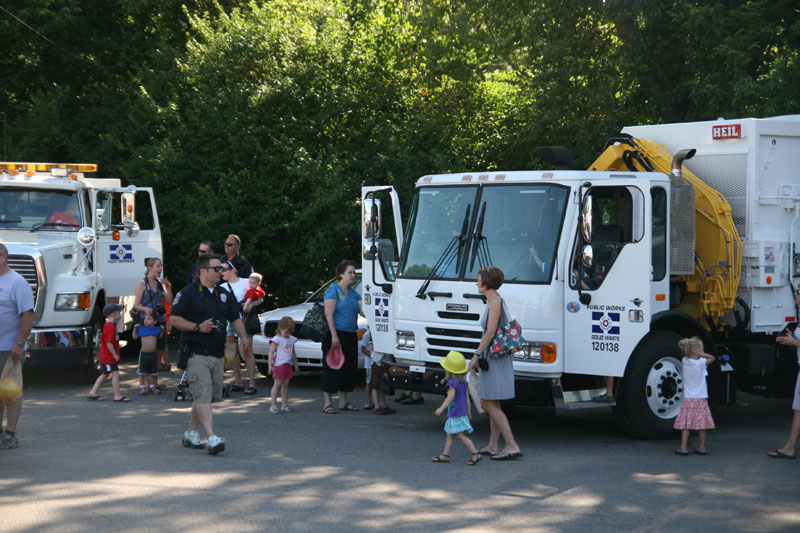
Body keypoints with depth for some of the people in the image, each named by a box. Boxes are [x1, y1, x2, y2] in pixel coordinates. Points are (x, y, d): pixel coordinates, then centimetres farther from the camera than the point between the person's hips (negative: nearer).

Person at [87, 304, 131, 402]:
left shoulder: (110, 325, 14)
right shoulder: (110, 327, -19)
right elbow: (109, 343, -25)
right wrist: (115, 355, -20)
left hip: (106, 356, 11)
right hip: (109, 356, -11)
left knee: (105, 374, 16)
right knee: (115, 373, -10)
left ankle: (93, 393, 21)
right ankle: (118, 396, -9)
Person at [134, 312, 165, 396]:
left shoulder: (156, 329, 2)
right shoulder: (141, 328, -3)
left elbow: (160, 336, 20)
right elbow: (135, 336, 6)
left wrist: (162, 330, 6)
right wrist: (135, 328, -5)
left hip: (153, 354, 2)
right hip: (143, 353, -2)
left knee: (153, 372, 13)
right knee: (142, 373, 5)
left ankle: (152, 386, 25)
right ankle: (142, 387, 13)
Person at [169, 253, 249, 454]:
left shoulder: (224, 294, 16)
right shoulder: (188, 293, -5)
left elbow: (235, 318, 20)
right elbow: (174, 319, -8)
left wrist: (243, 336, 2)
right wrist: (198, 327, -18)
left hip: (217, 354, 7)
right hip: (196, 353, -7)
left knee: (205, 397, 12)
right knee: (203, 396, -14)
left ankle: (190, 433, 27)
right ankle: (211, 438, -21)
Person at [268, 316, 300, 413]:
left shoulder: (291, 339, 12)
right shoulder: (276, 339, -8)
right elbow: (271, 352, -9)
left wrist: (295, 364, 23)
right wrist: (270, 365, -14)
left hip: (288, 365, 6)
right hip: (278, 365, -6)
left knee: (286, 384, 8)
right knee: (277, 384, -6)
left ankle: (284, 404, 13)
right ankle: (273, 404, -3)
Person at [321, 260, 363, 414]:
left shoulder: (354, 294, 16)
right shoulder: (333, 290, -6)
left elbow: (364, 311, 11)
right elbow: (329, 314, -13)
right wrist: (334, 336, -20)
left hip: (351, 336, 8)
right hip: (336, 334, -8)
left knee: (349, 368, 9)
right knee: (332, 368, -7)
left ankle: (343, 402, 17)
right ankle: (327, 403, -3)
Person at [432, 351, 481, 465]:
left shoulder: (452, 383, -17)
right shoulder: (463, 382, 10)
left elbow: (451, 396, -27)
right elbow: (467, 397, 15)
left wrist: (441, 408, -30)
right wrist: (468, 410, 22)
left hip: (456, 414, -10)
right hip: (462, 412, 10)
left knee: (461, 435, -9)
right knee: (449, 434, 15)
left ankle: (475, 454, -13)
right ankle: (445, 455, 20)